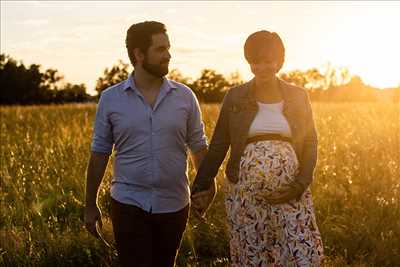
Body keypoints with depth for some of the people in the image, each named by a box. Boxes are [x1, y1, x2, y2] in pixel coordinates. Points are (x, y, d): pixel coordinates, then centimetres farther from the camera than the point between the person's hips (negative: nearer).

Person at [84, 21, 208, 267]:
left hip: (174, 206, 2)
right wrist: (91, 205, 4)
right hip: (129, 205, -2)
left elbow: (198, 146, 6)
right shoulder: (110, 99, -1)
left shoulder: (185, 97, 1)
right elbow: (99, 153, 3)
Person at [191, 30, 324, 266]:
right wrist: (202, 185, 0)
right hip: (245, 191, 0)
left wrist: (300, 185, -9)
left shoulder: (298, 97, 4)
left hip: (290, 192, 0)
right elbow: (219, 145, 4)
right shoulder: (235, 97, 2)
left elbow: (310, 143, 4)